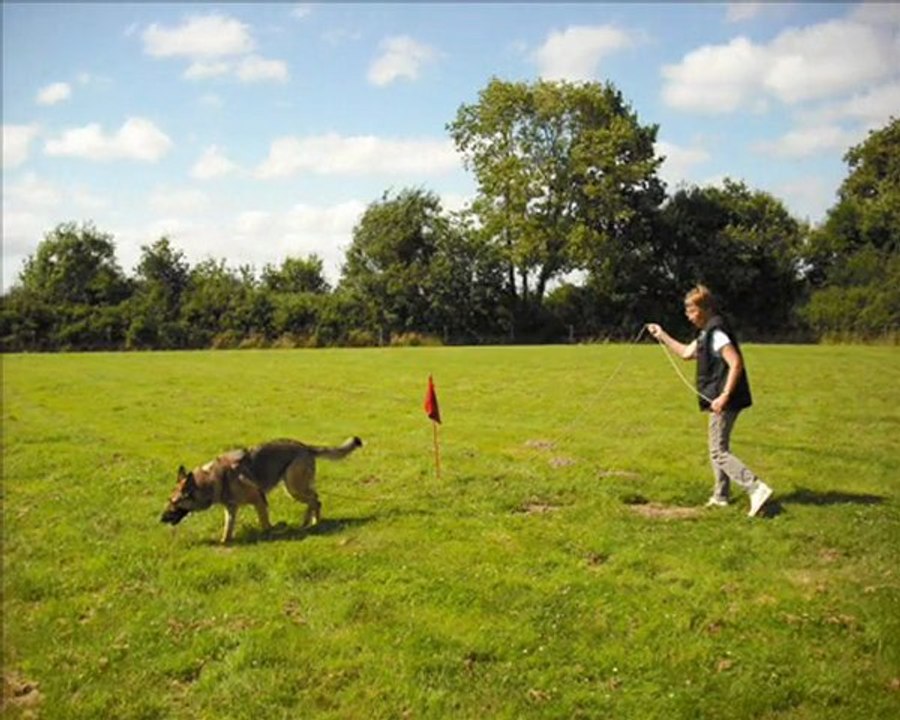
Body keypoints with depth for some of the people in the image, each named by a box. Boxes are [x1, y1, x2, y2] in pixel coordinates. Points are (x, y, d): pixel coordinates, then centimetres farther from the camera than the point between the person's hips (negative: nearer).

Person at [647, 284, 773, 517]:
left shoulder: (716, 332, -17)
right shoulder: (707, 333, 15)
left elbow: (736, 364, -25)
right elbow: (686, 353, 27)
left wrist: (724, 396, -27)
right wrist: (662, 336, 26)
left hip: (724, 401, -11)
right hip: (721, 400, 11)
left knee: (718, 451, -8)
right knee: (719, 448, 18)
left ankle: (757, 489, -14)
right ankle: (720, 496, 27)